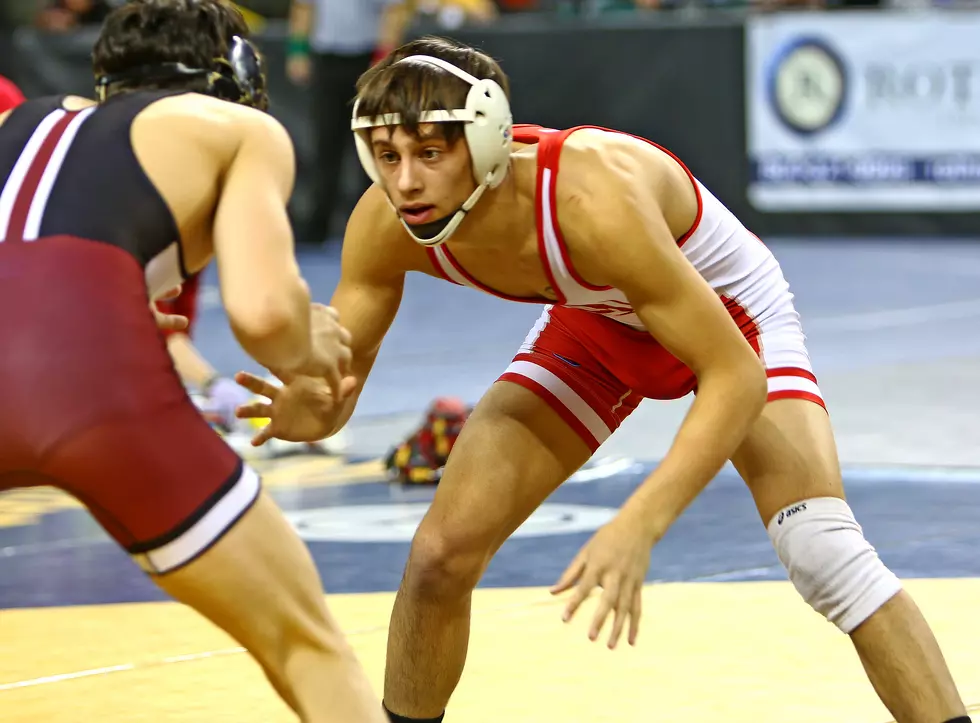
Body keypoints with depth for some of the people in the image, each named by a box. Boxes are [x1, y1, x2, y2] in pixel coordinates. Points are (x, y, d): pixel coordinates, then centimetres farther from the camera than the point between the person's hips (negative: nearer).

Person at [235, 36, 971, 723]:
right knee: (442, 552, -6)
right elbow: (336, 376, -14)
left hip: (729, 315, -5)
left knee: (821, 549, -25)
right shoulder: (388, 224, -27)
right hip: (597, 327, 5)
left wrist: (637, 528, -48)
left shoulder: (592, 197, -43)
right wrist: (310, 409, -39)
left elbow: (737, 378, -39)